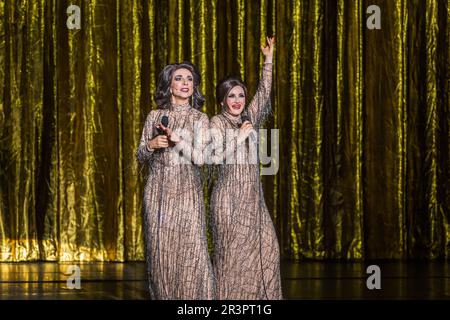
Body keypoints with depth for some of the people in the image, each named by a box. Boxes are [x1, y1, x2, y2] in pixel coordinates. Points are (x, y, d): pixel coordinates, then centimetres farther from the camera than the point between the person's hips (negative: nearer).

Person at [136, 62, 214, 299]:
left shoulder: (200, 119, 6)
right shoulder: (155, 116, 9)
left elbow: (200, 158, -6)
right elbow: (140, 156, 12)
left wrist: (176, 138, -15)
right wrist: (151, 145, -8)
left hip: (186, 191, -2)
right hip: (158, 191, 2)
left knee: (191, 250, -10)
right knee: (160, 251, 1)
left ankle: (194, 298, -5)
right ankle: (163, 297, 9)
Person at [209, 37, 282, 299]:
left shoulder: (248, 119, 12)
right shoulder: (217, 123, -4)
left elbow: (264, 93, 10)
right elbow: (215, 157, -15)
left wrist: (269, 60, 7)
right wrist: (239, 138, -13)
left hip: (253, 196, 7)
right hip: (230, 194, -7)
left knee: (265, 247, 2)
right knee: (232, 249, -5)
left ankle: (258, 296, 8)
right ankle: (229, 298, 1)